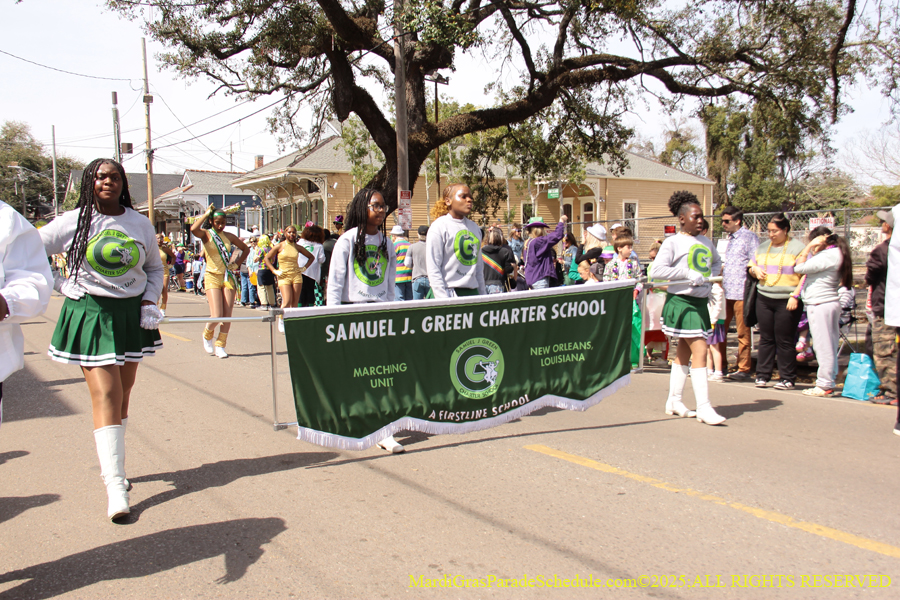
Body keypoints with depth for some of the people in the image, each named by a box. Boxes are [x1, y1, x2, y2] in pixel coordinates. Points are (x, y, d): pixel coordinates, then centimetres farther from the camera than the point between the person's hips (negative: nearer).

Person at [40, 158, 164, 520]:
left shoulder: (140, 224, 6)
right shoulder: (73, 222, -3)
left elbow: (155, 267, 16)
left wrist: (150, 300, 3)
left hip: (132, 314, 4)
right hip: (90, 314, -4)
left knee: (123, 393, 11)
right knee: (105, 394, -12)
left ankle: (111, 462, 29)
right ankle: (114, 484, -12)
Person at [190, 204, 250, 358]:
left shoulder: (229, 236, 10)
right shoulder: (206, 235, 0)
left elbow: (246, 249, 22)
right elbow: (193, 229, -23)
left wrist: (236, 264, 8)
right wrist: (206, 214, -11)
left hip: (228, 277, 3)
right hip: (212, 277, -3)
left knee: (227, 315, -2)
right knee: (217, 315, -13)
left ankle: (220, 346, 13)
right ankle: (207, 335, 19)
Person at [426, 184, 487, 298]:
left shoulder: (474, 228, 15)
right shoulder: (439, 226, -4)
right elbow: (433, 269, -9)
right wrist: (444, 302, -15)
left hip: (472, 293, 6)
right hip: (449, 294, -6)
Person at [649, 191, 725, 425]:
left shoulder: (706, 242, 13)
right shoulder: (673, 242, -7)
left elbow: (717, 261, 31)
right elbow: (656, 270, -17)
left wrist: (709, 276, 10)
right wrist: (689, 274, -20)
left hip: (701, 302, 8)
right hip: (681, 302, -8)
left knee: (685, 352, 14)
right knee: (699, 351, -13)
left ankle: (674, 401, 24)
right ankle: (704, 408, -10)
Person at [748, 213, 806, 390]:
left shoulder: (797, 247, -2)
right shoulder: (763, 247, 16)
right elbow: (751, 267, 26)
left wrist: (795, 296, -15)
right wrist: (755, 270, 2)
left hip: (787, 301, -5)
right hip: (764, 299, 5)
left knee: (785, 341, -3)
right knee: (766, 338, 6)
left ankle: (787, 378, 5)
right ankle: (762, 375, 11)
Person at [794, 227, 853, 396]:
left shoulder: (828, 255, -17)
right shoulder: (835, 253, 16)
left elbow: (799, 268, -17)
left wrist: (809, 246, -12)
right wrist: (812, 249, 8)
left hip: (820, 305, -11)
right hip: (830, 303, 11)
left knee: (824, 346, -5)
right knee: (829, 346, 14)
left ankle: (824, 385, 0)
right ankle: (829, 381, 21)